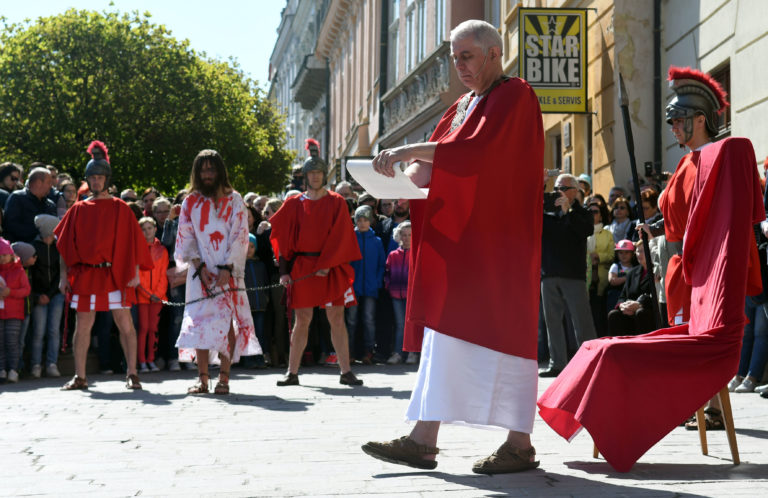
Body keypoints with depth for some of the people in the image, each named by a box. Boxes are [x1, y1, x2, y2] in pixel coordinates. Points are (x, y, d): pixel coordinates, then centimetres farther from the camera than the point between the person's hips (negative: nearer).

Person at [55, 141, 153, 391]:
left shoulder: (120, 208, 4)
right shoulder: (79, 209, 9)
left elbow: (133, 242, 2)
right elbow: (65, 245, 10)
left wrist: (135, 273, -5)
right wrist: (64, 275, 3)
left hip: (115, 274, -2)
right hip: (84, 275, 2)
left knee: (125, 323, -5)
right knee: (82, 326, 4)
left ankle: (131, 374, 1)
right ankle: (79, 377, 11)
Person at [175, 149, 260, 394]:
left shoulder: (234, 200, 5)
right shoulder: (190, 203, 10)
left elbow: (240, 236, -1)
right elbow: (186, 239, 6)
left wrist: (227, 268, -12)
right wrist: (199, 266, -8)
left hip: (228, 272, -1)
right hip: (200, 273, 1)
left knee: (227, 322, -7)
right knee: (200, 322, -5)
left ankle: (224, 377, -5)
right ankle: (202, 378, -2)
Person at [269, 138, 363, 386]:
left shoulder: (336, 202, 6)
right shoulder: (294, 204, 8)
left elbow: (339, 236, -1)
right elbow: (283, 236, 5)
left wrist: (327, 264, -11)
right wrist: (284, 269, -5)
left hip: (331, 268, 0)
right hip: (302, 268, 0)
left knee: (337, 319, -2)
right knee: (302, 320, 0)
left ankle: (346, 372, 2)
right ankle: (292, 373, 4)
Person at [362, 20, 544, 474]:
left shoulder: (514, 96, -5)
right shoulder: (464, 105, 22)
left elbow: (476, 150, -22)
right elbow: (441, 167, 16)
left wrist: (412, 151, -22)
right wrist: (409, 174, -5)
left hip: (494, 238, -9)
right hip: (457, 236, 9)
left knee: (501, 331, -6)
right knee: (444, 332, 3)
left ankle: (520, 445, 1)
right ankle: (424, 440, 1)